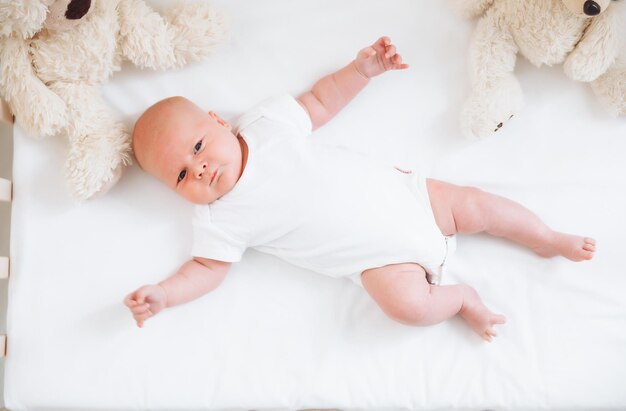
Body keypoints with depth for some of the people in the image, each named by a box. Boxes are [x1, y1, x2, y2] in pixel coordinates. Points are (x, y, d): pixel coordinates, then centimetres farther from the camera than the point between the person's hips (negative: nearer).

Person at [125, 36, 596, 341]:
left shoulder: (267, 121, -3)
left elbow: (319, 102, 9)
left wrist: (363, 69, 3)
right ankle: (461, 297, 7)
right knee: (407, 303, -25)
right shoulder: (218, 218, -7)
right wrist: (162, 294, -20)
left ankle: (549, 238, 29)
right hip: (378, 257, -2)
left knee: (474, 205, 2)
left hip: (396, 191, 3)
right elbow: (208, 268, -5)